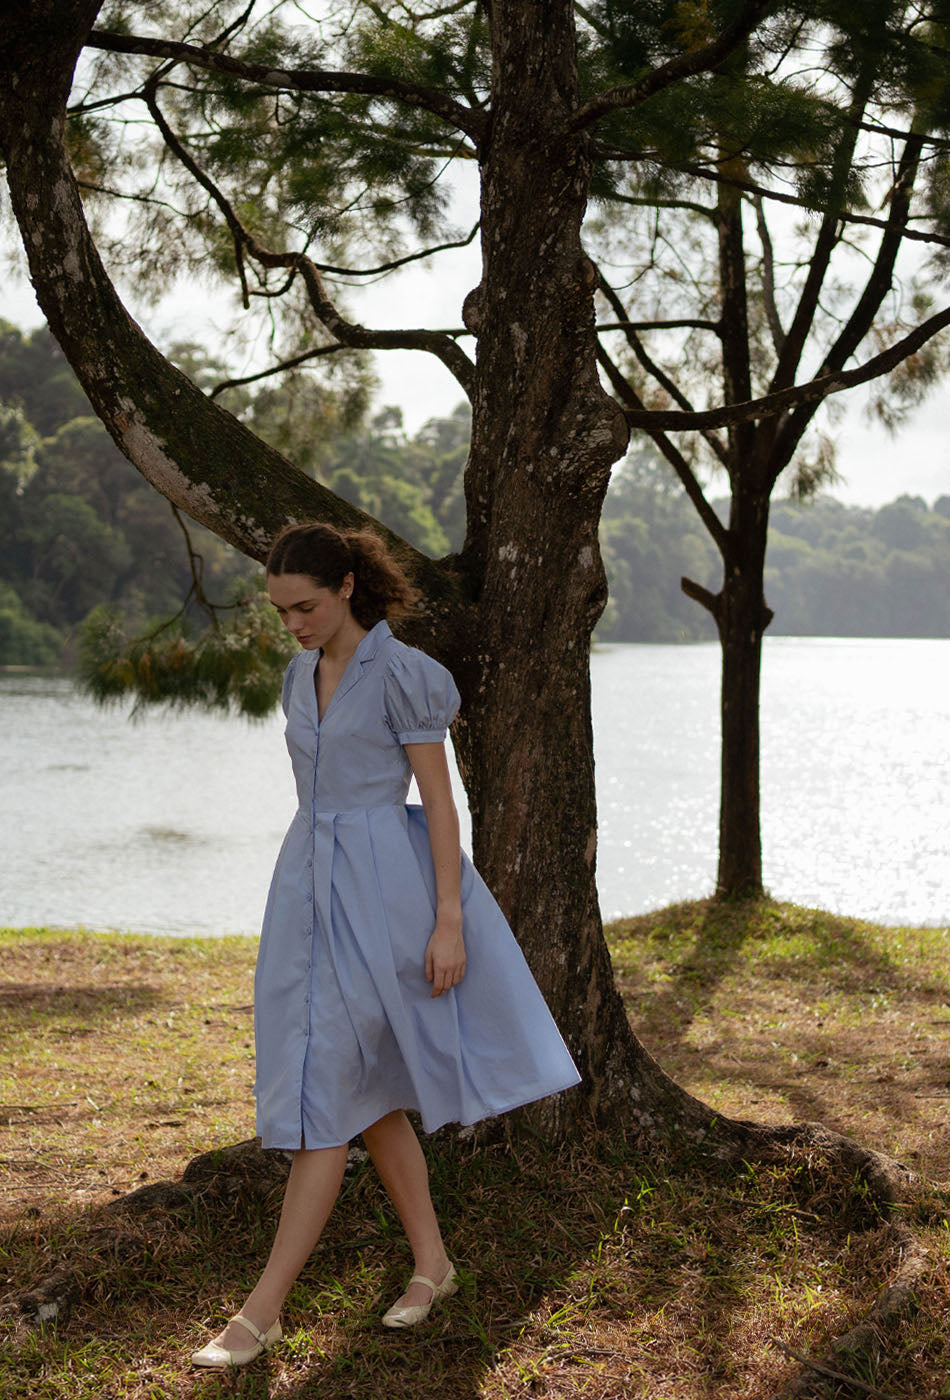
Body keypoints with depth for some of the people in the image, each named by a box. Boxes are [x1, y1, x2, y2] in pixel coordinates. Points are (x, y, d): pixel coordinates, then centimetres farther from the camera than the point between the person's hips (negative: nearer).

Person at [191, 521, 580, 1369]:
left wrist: (449, 921, -15)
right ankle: (431, 1261, 27)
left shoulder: (402, 673, -10)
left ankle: (262, 1314, -3)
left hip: (380, 890, -8)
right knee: (370, 1092, 12)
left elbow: (440, 799, -11)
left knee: (325, 1100, -7)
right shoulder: (304, 674, 12)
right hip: (312, 889, 8)